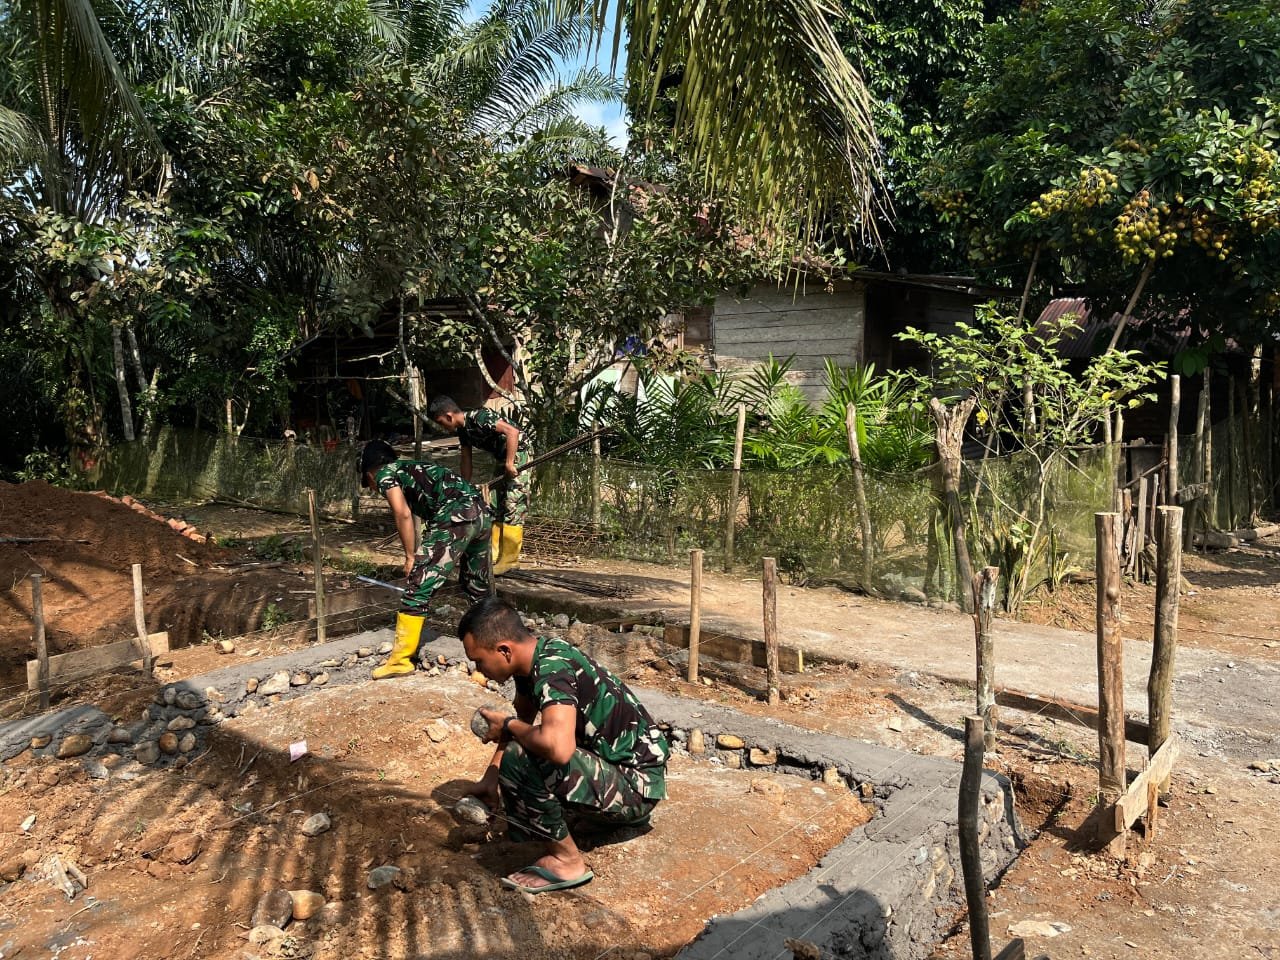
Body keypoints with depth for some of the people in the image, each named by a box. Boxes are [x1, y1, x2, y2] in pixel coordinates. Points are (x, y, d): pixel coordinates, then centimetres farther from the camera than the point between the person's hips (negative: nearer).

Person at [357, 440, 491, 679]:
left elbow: (403, 514, -5)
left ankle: (400, 660, 1)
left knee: (418, 587, -2)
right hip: (481, 511, 8)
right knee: (477, 586, 24)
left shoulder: (384, 473, 11)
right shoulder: (413, 469, 34)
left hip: (454, 516, -8)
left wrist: (410, 556, 4)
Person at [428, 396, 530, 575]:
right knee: (496, 508, 11)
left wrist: (510, 463, -27)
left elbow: (512, 431, -29)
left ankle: (509, 559, -7)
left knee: (513, 507, -10)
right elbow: (466, 462, 14)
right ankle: (495, 556, 16)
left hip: (518, 453, -10)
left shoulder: (479, 418, -23)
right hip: (501, 458, 10)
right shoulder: (463, 430, 5)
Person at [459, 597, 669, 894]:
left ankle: (566, 861, -7)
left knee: (520, 761, -28)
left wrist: (508, 726, -24)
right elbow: (522, 718, 19)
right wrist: (490, 777, 10)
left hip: (637, 784, -10)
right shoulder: (536, 654, 0)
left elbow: (557, 747, -44)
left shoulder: (552, 670, -27)